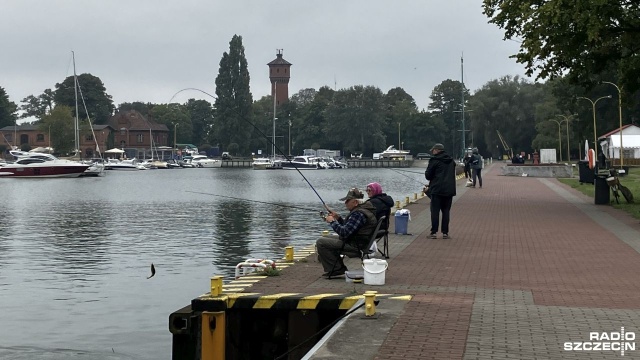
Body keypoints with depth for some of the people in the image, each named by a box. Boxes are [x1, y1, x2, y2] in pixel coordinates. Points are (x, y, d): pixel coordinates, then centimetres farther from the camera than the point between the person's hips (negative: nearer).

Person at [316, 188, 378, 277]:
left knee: (321, 242, -14)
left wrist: (332, 221, -15)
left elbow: (344, 232, -28)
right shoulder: (358, 210, 12)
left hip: (355, 247, -12)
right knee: (325, 239, 23)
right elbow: (347, 227, 21)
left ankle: (337, 269, -5)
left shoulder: (359, 214, -23)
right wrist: (338, 218, 7)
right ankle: (337, 268, 20)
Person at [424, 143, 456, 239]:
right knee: (446, 211, 8)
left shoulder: (434, 160, -8)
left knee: (435, 211, -1)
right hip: (449, 189, 5)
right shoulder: (451, 161, 12)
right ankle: (445, 233, 7)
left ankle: (434, 232, -5)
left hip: (437, 189, -5)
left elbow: (428, 175, -5)